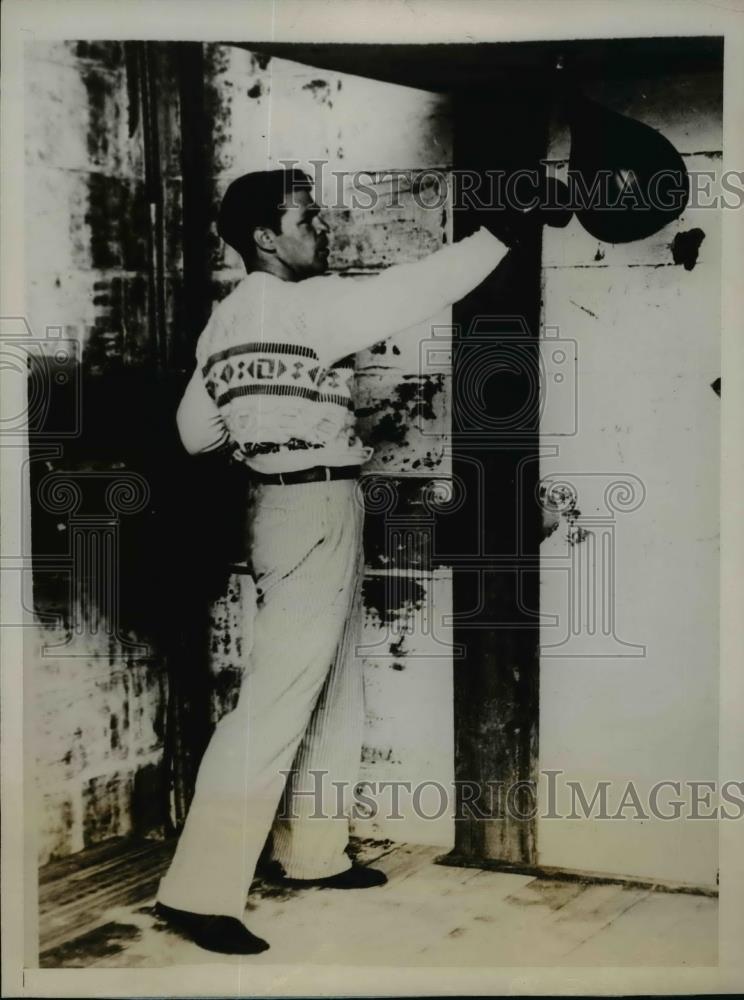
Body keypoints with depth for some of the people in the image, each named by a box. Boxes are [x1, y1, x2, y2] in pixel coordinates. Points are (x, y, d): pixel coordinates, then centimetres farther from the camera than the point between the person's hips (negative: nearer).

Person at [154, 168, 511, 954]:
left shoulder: (227, 320, 12)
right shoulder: (305, 305, -13)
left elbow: (194, 431, 16)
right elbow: (410, 291, -14)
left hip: (291, 507, 9)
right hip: (316, 511, -9)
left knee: (333, 694, 17)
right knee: (275, 703, -8)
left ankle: (312, 853, 28)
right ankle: (199, 889, -2)